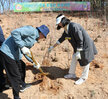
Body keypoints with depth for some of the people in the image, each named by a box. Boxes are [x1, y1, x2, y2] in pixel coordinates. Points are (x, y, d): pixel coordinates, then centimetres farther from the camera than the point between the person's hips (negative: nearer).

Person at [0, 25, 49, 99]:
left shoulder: (34, 38, 17)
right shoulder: (32, 30, -13)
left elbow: (26, 52, 24)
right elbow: (15, 32, -25)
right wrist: (22, 47, -26)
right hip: (7, 53, -11)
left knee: (22, 66, 29)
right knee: (15, 76, -3)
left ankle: (22, 85, 51)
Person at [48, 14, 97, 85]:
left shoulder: (74, 26, -28)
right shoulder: (66, 29, 1)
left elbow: (80, 40, -26)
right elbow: (61, 39, 14)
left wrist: (78, 52, -22)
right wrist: (53, 47, 17)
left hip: (85, 46, -9)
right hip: (78, 46, 9)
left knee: (85, 62, 6)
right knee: (74, 59, 17)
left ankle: (83, 78, 23)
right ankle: (72, 74, 34)